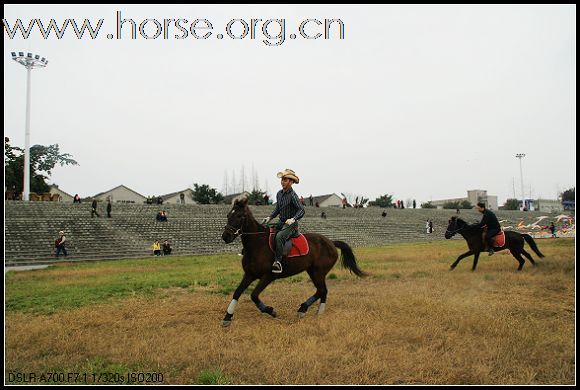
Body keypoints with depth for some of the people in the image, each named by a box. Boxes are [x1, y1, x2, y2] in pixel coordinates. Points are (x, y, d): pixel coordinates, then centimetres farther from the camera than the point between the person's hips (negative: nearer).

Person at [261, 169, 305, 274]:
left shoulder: (292, 195, -14)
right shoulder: (279, 193, 9)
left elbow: (301, 210, -22)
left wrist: (293, 219, -37)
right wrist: (269, 217, 7)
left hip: (291, 224, -9)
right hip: (281, 223, 9)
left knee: (279, 236, -33)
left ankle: (278, 262, -34)